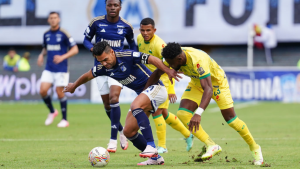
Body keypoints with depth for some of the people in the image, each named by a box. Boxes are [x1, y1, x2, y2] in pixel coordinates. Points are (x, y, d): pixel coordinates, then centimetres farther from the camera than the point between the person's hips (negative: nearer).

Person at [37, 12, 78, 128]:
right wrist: (41, 55, 2)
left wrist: (63, 57, -22)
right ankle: (52, 112, 18)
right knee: (43, 91, -8)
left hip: (61, 69, -5)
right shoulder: (46, 34, 8)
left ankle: (64, 120, 10)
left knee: (59, 92, -3)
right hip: (48, 69, 5)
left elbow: (75, 49, -8)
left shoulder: (64, 34, -8)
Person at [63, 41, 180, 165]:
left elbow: (152, 59, -25)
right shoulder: (103, 68, -1)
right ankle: (155, 157, 10)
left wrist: (168, 71, -35)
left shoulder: (127, 56, -22)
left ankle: (150, 146, -37)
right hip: (142, 94, 8)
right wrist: (74, 86, 34)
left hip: (155, 88, -8)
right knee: (128, 132, 0)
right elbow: (87, 76, 19)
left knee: (135, 106, -37)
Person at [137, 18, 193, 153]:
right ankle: (187, 135, 32)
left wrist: (171, 90, -37)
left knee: (156, 111, -14)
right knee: (163, 113, 15)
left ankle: (161, 146, -4)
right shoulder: (140, 39, -2)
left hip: (162, 81, -8)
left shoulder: (159, 44, -26)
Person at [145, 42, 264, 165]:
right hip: (196, 83, 6)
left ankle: (255, 148, 16)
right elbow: (157, 73, -3)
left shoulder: (198, 60, -42)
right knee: (183, 114, -16)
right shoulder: (173, 57, -22)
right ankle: (211, 146, -9)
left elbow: (208, 89, -51)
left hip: (216, 81, -6)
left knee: (230, 118, -6)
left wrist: (198, 113, -63)